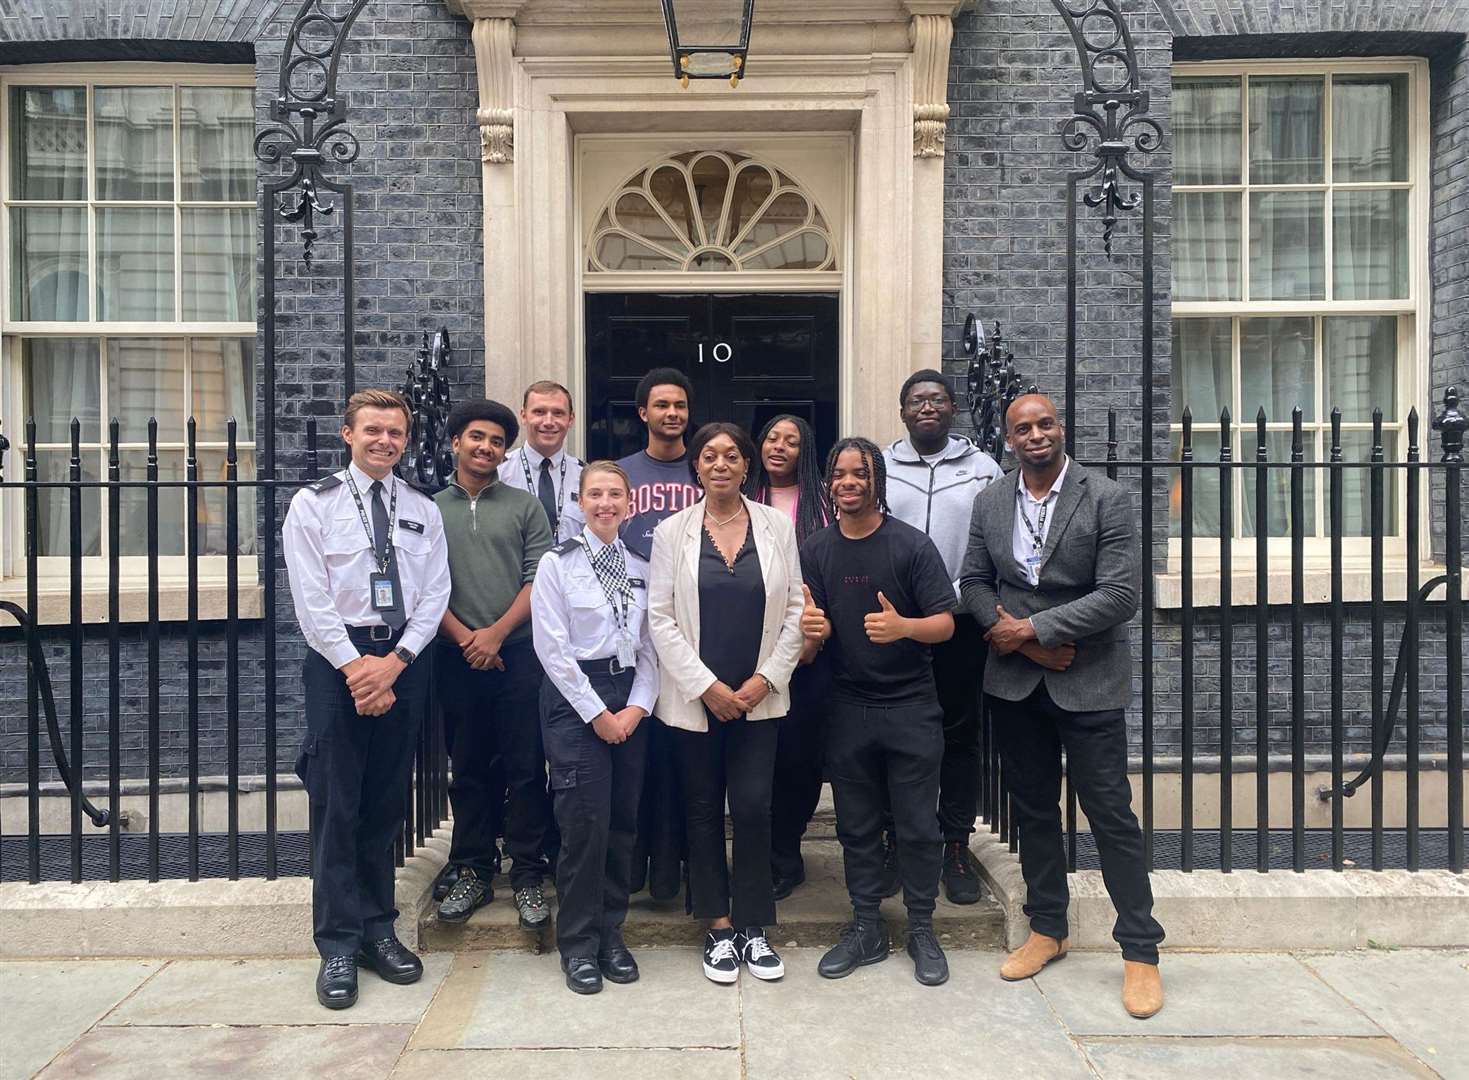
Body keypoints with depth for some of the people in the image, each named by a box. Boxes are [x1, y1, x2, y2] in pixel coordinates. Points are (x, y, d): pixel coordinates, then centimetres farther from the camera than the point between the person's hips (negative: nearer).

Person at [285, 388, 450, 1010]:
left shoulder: (423, 511, 10)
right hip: (337, 660, -3)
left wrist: (394, 662, -9)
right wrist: (357, 666, -12)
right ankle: (338, 945, 9)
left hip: (403, 661, 3)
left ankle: (379, 929, 22)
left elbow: (434, 595, 3)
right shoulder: (313, 505, 1)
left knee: (387, 804, 10)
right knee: (336, 805, -1)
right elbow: (312, 600, -6)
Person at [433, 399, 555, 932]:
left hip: (519, 653, -1)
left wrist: (496, 633, -10)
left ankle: (528, 875, 11)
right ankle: (473, 871, 21)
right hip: (458, 658, 1)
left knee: (526, 768, 1)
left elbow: (539, 578, 0)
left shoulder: (525, 506, 7)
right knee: (468, 768, 9)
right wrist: (465, 638, -7)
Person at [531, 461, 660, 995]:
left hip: (630, 701, 4)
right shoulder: (557, 563, -2)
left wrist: (636, 707, -5)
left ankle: (610, 932, 22)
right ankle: (578, 943, 11)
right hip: (575, 698, -4)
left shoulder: (640, 570, 10)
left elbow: (649, 648, 9)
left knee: (622, 821, 7)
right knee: (585, 824, -6)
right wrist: (597, 713, -10)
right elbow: (553, 647, -8)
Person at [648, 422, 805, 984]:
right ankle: (719, 929, 22)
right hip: (694, 697, 0)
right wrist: (707, 686, -9)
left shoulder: (777, 526, 2)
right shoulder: (672, 531, 0)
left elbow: (794, 610, 3)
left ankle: (752, 928, 16)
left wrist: (766, 679, -6)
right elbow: (660, 617, -3)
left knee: (754, 808, -2)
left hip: (759, 696, 0)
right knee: (704, 811, 8)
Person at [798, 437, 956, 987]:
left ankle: (922, 930, 22)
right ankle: (866, 928, 26)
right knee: (856, 827, 11)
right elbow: (808, 646, 5)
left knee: (918, 826, 4)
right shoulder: (815, 550, 4)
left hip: (911, 705, -3)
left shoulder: (912, 545, -6)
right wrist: (811, 633, -19)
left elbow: (945, 623, -8)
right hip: (848, 709, 3)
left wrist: (903, 626, -28)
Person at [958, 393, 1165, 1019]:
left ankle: (1140, 951, 14)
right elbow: (974, 582, 8)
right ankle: (1047, 930, 30)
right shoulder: (990, 502, 5)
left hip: (1086, 681, -4)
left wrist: (1031, 627, -16)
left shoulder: (1106, 499, -8)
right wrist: (1017, 637, -9)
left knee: (1111, 814, 1)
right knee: (1033, 808, 14)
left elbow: (1120, 594, -15)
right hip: (1013, 682, 4)